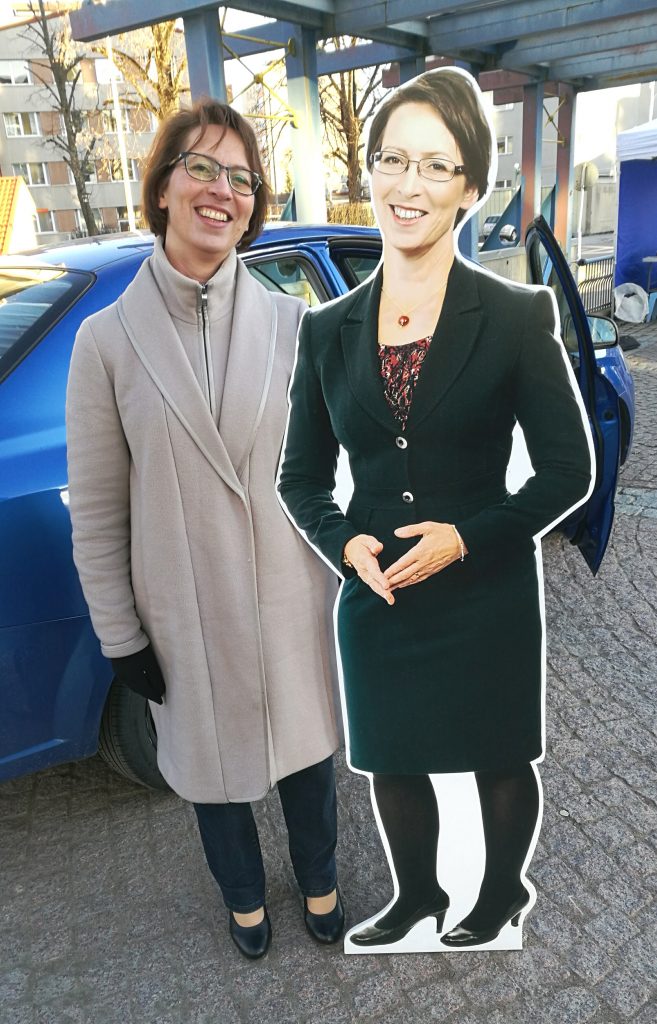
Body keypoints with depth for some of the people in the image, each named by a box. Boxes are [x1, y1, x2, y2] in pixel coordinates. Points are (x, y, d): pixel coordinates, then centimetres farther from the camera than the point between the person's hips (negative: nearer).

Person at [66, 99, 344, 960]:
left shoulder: (293, 324, -5)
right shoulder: (108, 340, -9)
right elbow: (96, 512, -5)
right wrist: (121, 639, -3)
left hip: (296, 603, 1)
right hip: (186, 622, -1)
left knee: (307, 754, 21)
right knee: (213, 769, 21)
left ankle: (319, 885, 53)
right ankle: (245, 898, 53)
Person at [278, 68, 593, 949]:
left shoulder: (518, 316, -8)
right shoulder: (327, 329, 1)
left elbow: (569, 470, -6)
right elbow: (301, 478, 7)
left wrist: (467, 538, -17)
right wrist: (345, 543, -11)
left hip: (488, 598, -3)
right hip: (374, 599, 3)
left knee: (500, 761, 19)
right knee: (392, 763, 20)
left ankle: (500, 899, 50)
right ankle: (418, 895, 51)